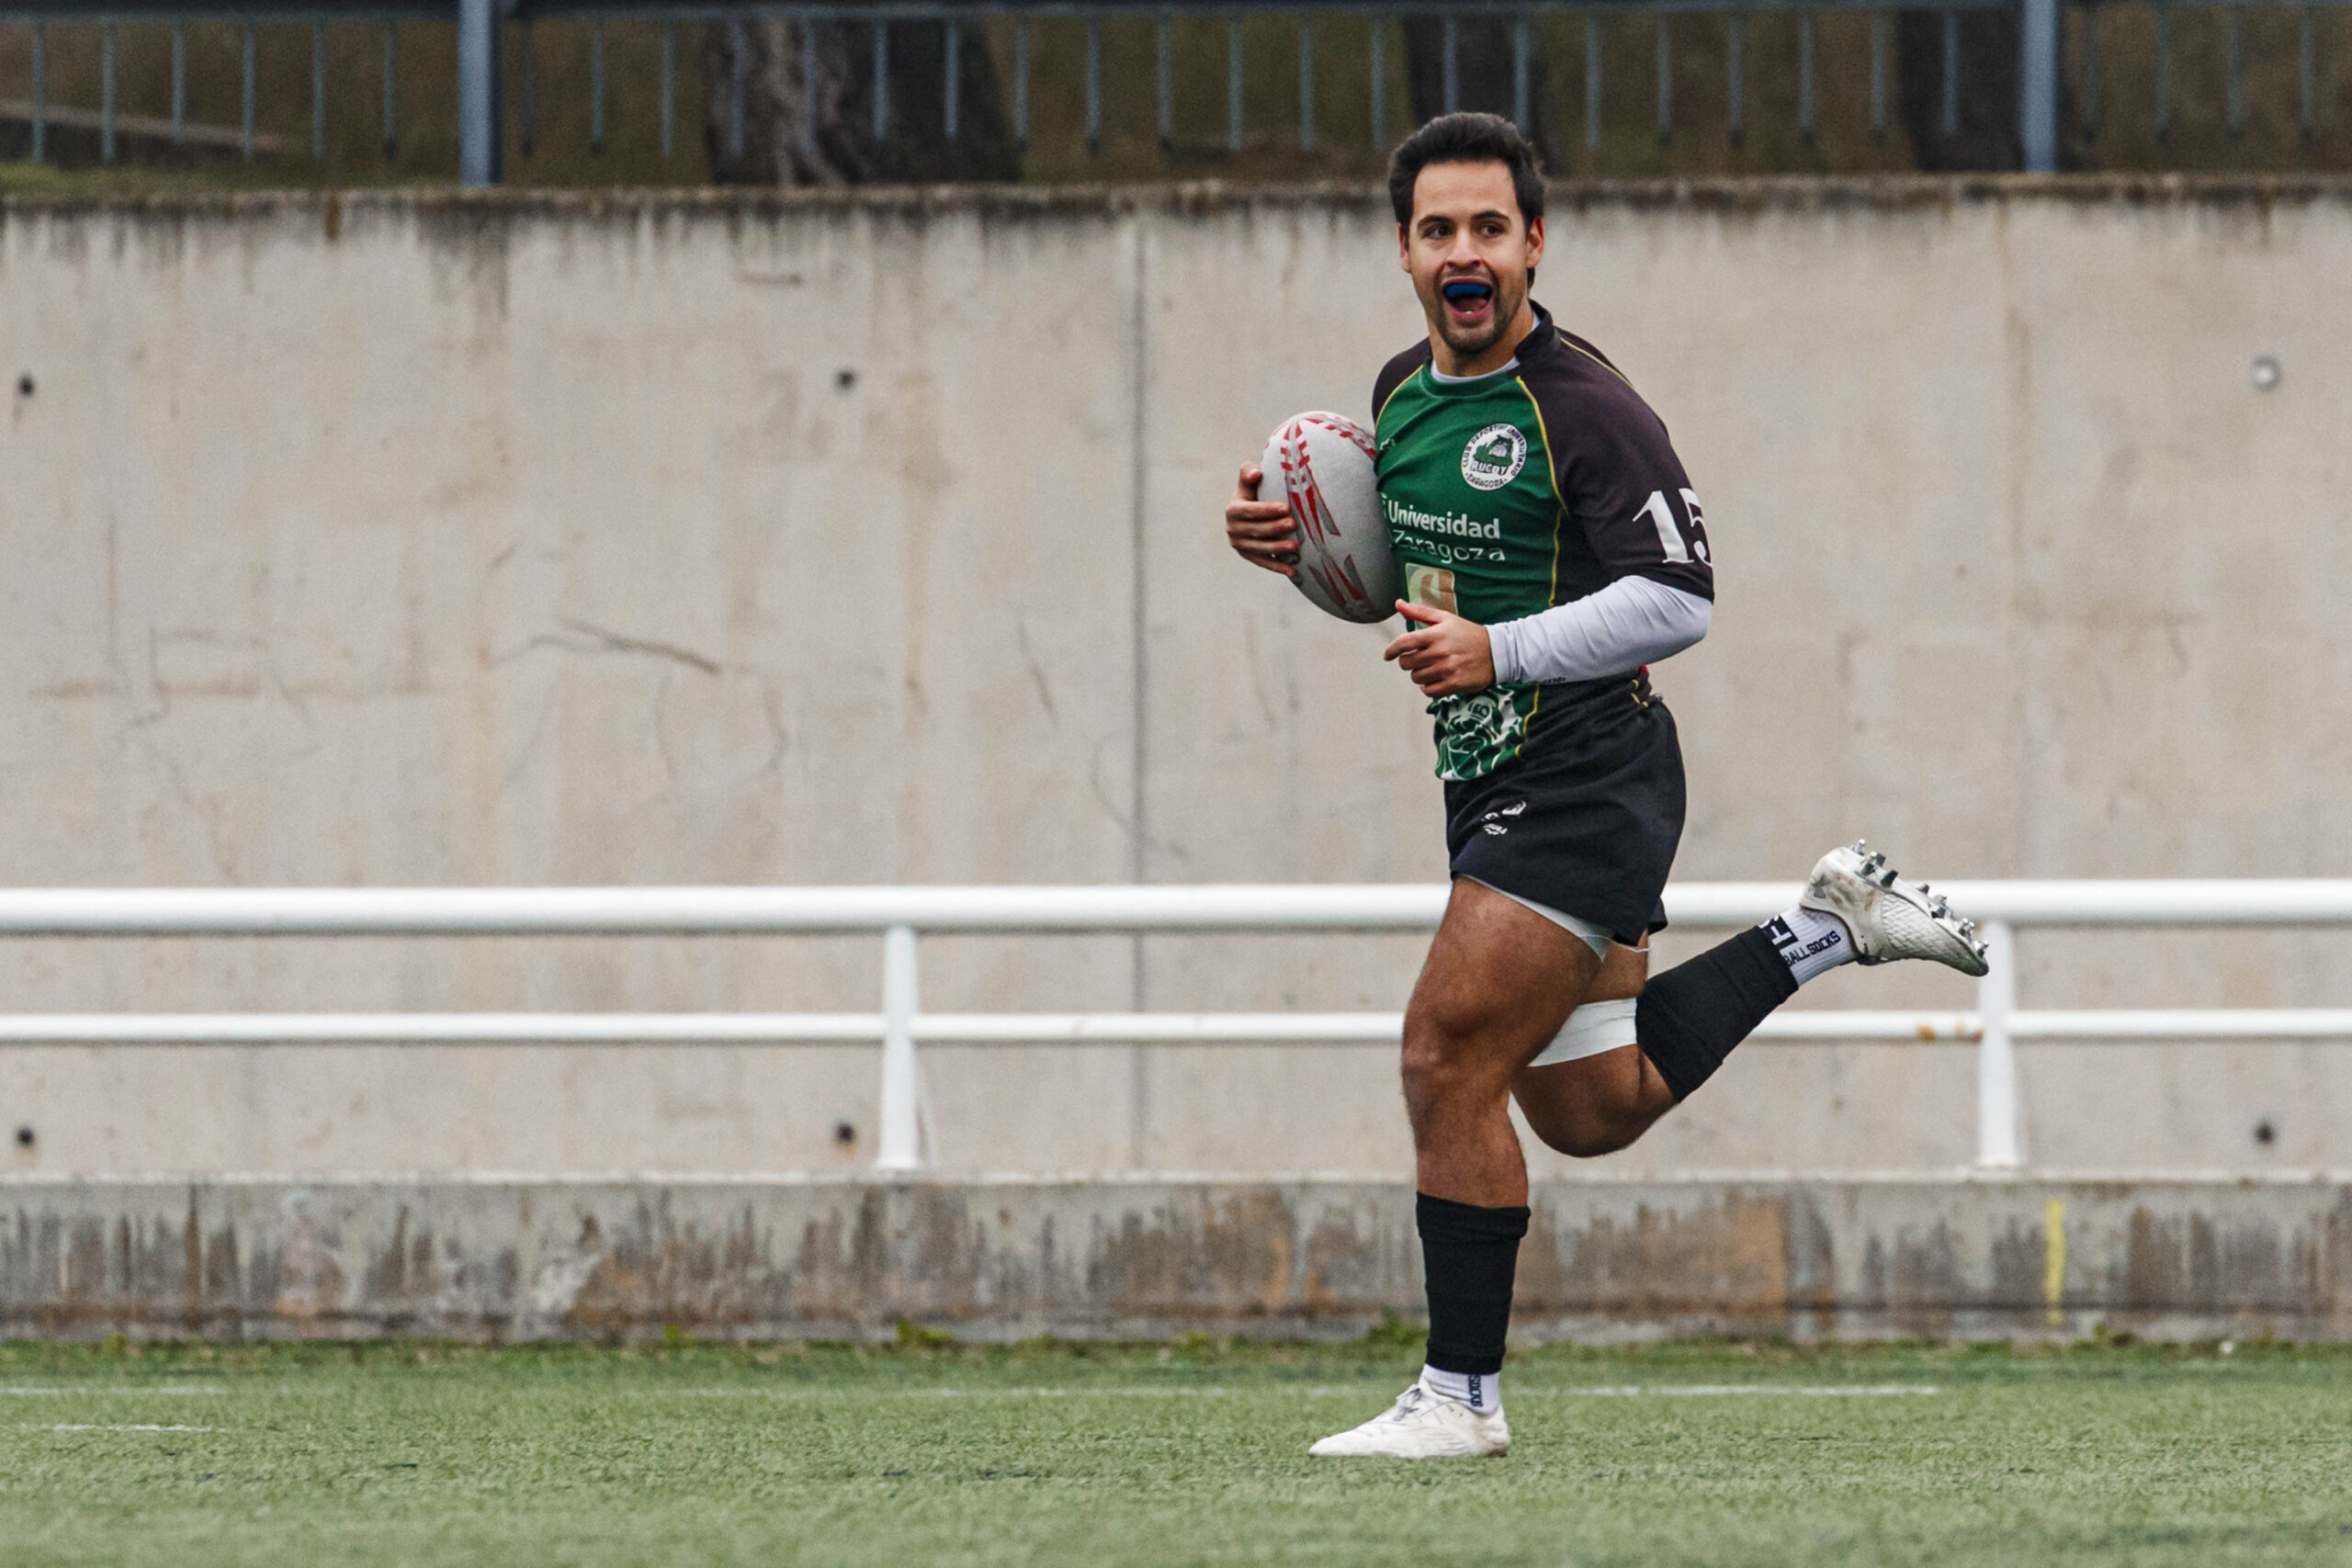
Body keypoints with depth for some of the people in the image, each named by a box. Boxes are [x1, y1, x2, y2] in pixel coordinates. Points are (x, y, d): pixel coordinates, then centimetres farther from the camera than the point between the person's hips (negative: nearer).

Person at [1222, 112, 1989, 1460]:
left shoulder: (1583, 408, -16)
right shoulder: (1402, 393, 9)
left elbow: (1680, 598, -20)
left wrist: (1499, 651, -26)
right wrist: (1298, 551, 4)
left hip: (1587, 780, -9)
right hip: (1496, 790, 9)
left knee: (1449, 1061, -13)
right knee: (1594, 1112, 15)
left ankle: (1460, 1396, -3)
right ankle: (1831, 927, 29)